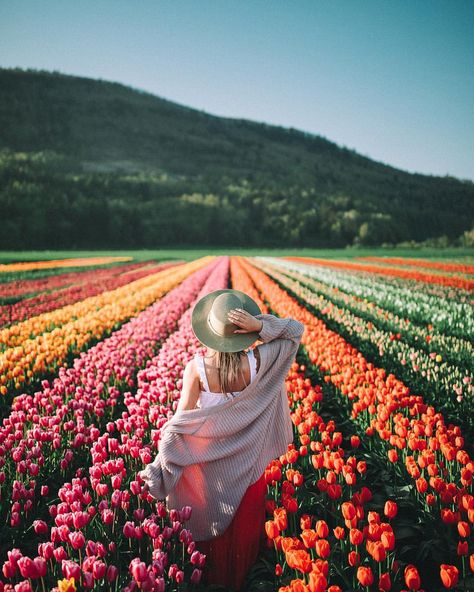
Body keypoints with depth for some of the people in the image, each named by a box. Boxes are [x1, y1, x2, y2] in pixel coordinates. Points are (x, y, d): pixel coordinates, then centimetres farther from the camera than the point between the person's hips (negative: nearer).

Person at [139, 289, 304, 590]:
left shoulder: (196, 367, -28)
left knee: (213, 517, 27)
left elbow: (181, 420, -23)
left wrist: (160, 464, -12)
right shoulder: (256, 362, -27)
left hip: (210, 456, -1)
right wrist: (259, 325, -30)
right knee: (245, 518, 28)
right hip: (248, 459, 1)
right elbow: (297, 330, -15)